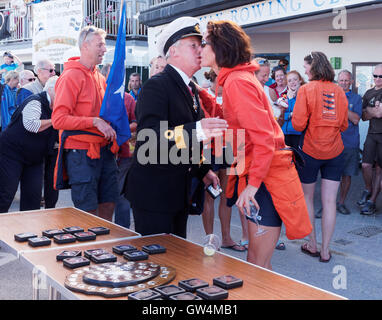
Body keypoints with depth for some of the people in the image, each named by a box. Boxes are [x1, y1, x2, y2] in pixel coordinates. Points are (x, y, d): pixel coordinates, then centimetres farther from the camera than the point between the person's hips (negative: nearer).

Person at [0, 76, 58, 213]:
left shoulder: (53, 109, 10)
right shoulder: (35, 101, -17)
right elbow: (30, 125, -33)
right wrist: (53, 121, -21)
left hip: (34, 158, 8)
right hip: (12, 152, -8)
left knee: (33, 196, 3)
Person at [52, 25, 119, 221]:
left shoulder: (99, 77, 13)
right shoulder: (71, 77, -11)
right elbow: (58, 120, -19)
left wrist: (110, 127, 9)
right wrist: (94, 121, -24)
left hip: (104, 150, 8)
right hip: (81, 152, -8)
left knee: (108, 205, 12)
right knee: (88, 213, -2)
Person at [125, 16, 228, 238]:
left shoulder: (191, 90, 15)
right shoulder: (156, 86, -15)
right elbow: (149, 137, -30)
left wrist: (203, 171, 16)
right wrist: (197, 131, -41)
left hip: (179, 192, 9)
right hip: (153, 192, -9)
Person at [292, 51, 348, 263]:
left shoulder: (306, 89, -10)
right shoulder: (339, 91, 3)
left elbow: (298, 124, -15)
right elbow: (344, 125, 11)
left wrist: (301, 118, 6)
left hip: (310, 150, -3)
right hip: (335, 152, 3)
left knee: (307, 197, 15)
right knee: (329, 201, 4)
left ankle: (312, 245, 22)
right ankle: (325, 250, 10)